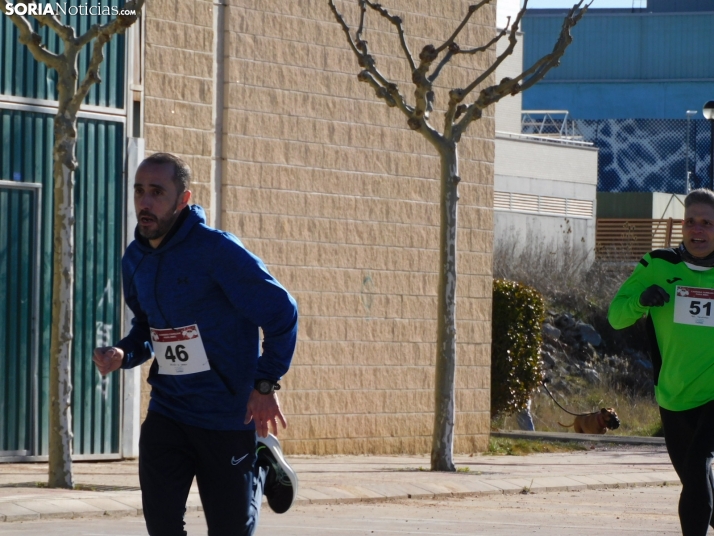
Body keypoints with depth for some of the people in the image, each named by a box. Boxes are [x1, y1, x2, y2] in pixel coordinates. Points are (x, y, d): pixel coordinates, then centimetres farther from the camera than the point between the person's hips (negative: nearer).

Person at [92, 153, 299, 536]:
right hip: (167, 413, 5)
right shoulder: (135, 260, 4)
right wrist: (122, 354, -3)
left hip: (229, 414, -5)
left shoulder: (217, 250, -18)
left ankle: (263, 464, 36)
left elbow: (281, 313, -14)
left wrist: (265, 384, -16)